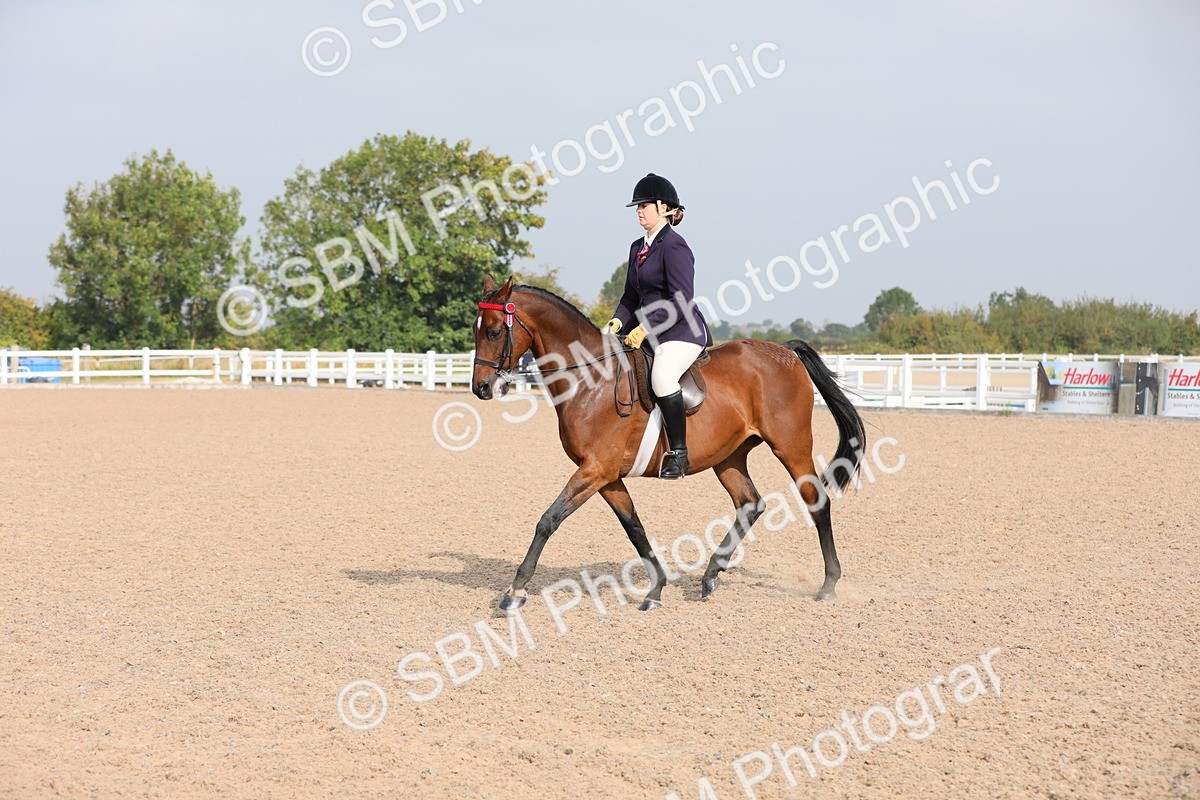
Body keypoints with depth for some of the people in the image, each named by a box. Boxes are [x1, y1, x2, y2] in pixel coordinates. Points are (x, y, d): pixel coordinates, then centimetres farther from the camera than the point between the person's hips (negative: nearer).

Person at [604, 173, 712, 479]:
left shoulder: (674, 246, -12)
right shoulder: (638, 247, 16)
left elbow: (682, 301, -19)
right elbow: (631, 297, 20)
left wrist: (646, 328, -23)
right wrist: (617, 322, 1)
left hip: (683, 331, -10)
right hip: (650, 333, 10)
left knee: (661, 377, -35)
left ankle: (679, 452, -27)